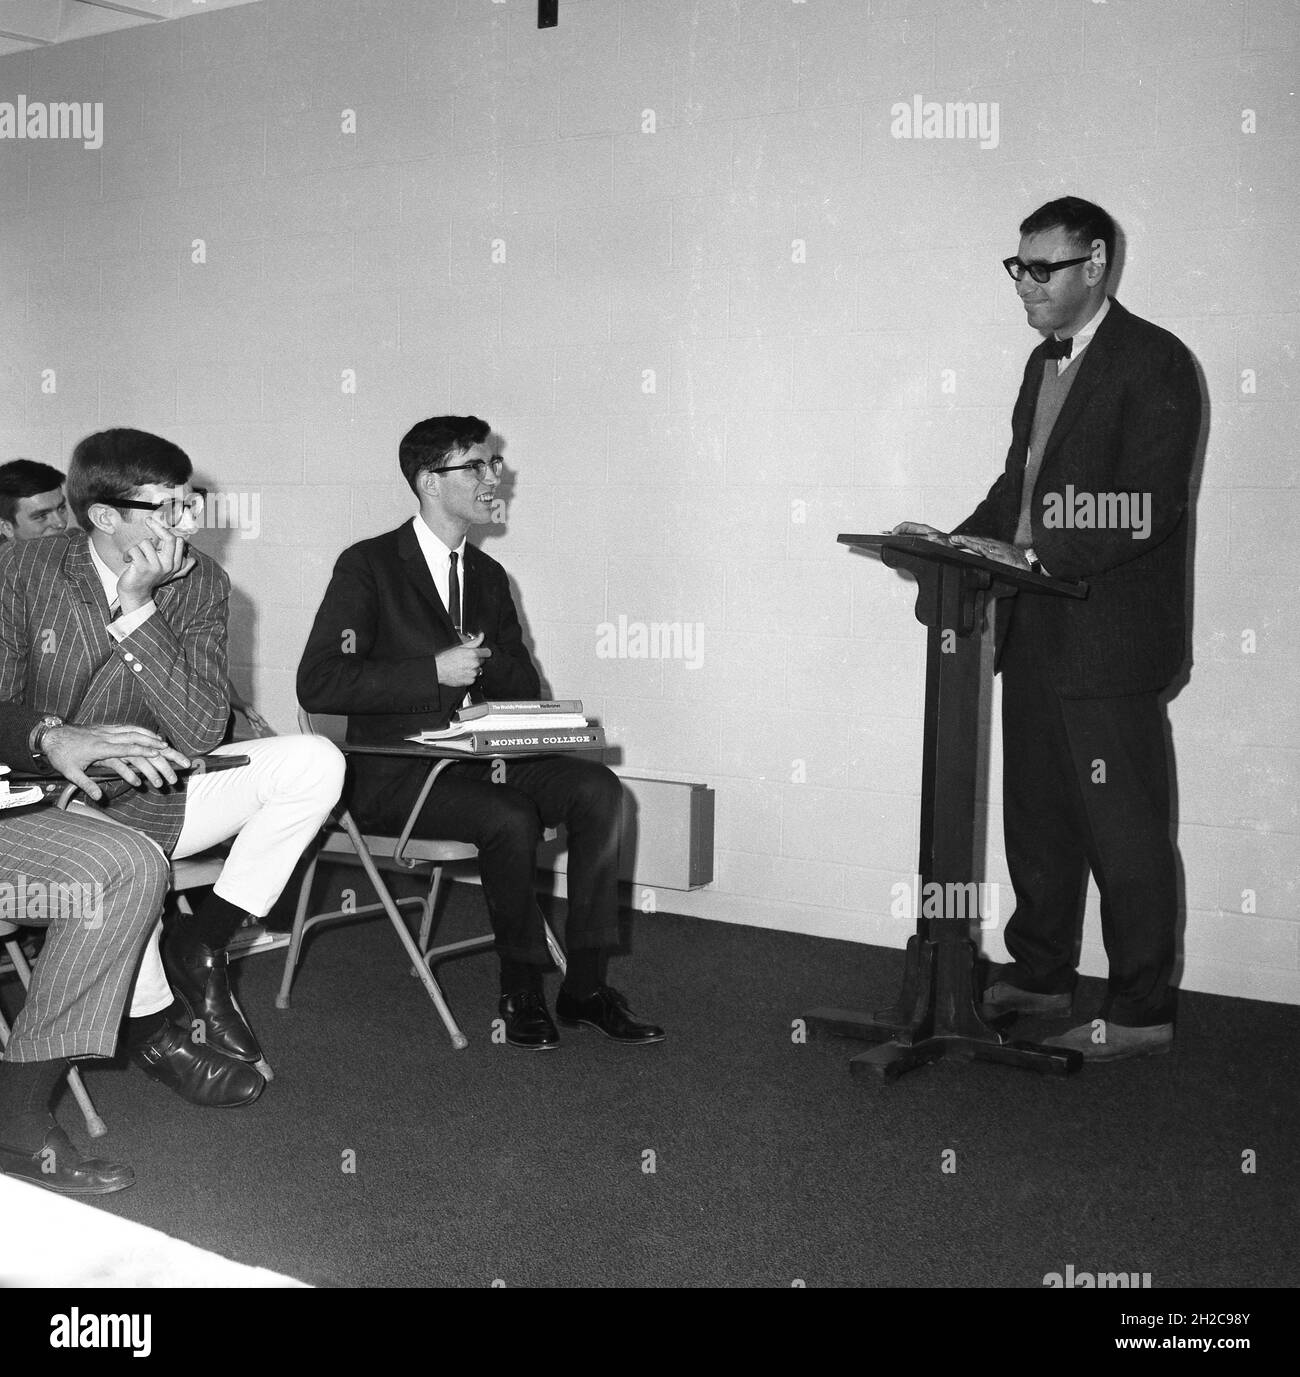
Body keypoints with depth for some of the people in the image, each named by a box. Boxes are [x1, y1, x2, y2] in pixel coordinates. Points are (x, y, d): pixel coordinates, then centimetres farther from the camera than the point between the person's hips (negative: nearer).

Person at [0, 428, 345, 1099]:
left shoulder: (199, 582, -5)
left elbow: (202, 734, -15)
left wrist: (137, 613, -22)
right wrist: (55, 740, -29)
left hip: (154, 799, 4)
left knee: (314, 761, -13)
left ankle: (200, 944, -6)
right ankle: (151, 1025, -8)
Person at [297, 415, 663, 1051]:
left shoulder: (487, 575, 15)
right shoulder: (368, 565, -5)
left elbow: (525, 686, 20)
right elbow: (316, 684, -16)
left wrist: (486, 661, -5)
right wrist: (435, 670, -20)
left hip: (478, 760, 6)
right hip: (394, 775, -6)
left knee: (597, 787, -18)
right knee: (513, 818, -32)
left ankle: (585, 986, -14)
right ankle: (522, 991, -10)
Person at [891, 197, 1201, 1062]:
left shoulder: (1153, 363, -11)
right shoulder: (1046, 363, 17)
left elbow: (1145, 508, -20)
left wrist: (1028, 556, -25)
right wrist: (963, 542, 3)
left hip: (1109, 635, -9)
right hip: (1038, 630, 9)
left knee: (1122, 828, -1)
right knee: (1037, 816, 17)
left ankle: (1142, 1013, 10)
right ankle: (1039, 976, 31)